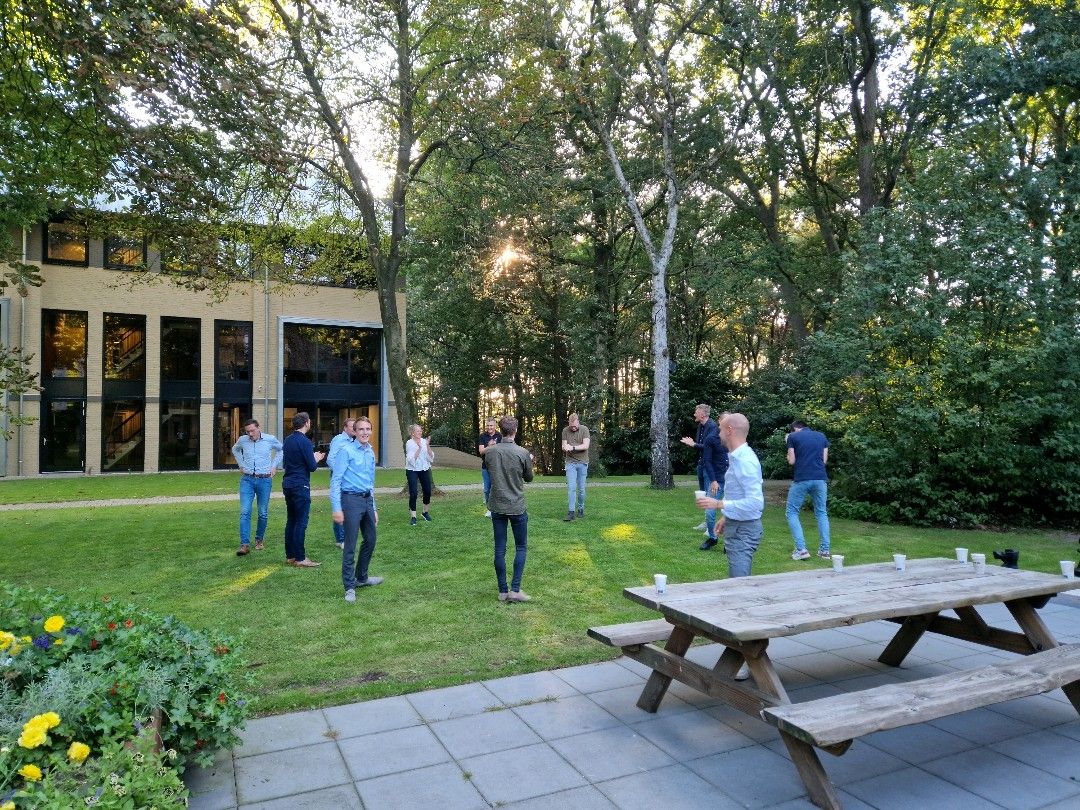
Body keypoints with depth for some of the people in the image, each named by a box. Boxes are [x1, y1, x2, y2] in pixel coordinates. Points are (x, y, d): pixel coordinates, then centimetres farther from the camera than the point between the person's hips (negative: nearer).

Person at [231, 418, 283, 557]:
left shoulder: (270, 439, -4)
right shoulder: (242, 440, 1)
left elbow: (281, 450, 16)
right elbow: (235, 449, 24)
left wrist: (274, 465, 8)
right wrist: (241, 465, 14)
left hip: (265, 480, 0)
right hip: (247, 480, 1)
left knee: (263, 513, 7)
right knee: (245, 512, -10)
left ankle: (259, 540, 24)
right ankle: (245, 544, -11)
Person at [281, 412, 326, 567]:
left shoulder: (287, 440, 11)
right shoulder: (304, 441, -14)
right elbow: (312, 467, -15)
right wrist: (317, 459, 6)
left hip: (287, 484, 8)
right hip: (300, 485, -8)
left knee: (291, 520, 13)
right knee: (301, 522, -4)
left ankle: (290, 556, 18)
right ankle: (300, 558, -1)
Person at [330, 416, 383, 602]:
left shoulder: (371, 453, 13)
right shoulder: (346, 451, -9)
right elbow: (335, 480, -12)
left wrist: (374, 509, 21)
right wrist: (337, 508, -17)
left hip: (367, 500, 7)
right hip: (351, 500, -7)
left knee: (370, 540, 15)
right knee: (350, 545, -3)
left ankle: (362, 577, 34)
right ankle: (349, 587, 8)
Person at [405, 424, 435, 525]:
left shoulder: (424, 441, 0)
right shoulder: (409, 443, -10)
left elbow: (431, 458, -3)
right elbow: (411, 459, -18)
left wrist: (428, 446, -16)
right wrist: (419, 448, -24)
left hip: (425, 469, 4)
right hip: (412, 470, -4)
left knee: (428, 491, 6)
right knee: (413, 493, -9)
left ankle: (425, 512, 28)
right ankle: (413, 517, 0)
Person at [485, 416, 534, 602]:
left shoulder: (490, 452, -4)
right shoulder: (522, 453, -13)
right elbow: (529, 478, 3)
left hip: (497, 507, 3)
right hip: (517, 507, -3)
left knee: (500, 549, 8)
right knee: (521, 548, 11)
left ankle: (503, 591, 13)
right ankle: (515, 589, 4)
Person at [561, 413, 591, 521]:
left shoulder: (584, 429, -4)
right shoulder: (565, 430, 2)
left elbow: (585, 446, -13)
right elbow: (563, 446, 2)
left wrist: (572, 447, -18)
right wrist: (566, 447, -22)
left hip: (582, 462, -1)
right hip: (570, 462, 1)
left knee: (581, 488, 6)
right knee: (571, 487, -8)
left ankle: (580, 509, 21)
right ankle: (571, 512, -8)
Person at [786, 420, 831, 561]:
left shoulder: (792, 437, 4)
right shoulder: (821, 436, 15)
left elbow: (792, 461, 2)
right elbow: (824, 460, 14)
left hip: (801, 479, -4)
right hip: (820, 479, 4)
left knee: (792, 512, 7)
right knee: (821, 513, 16)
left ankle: (801, 549, -2)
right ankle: (825, 550, 13)